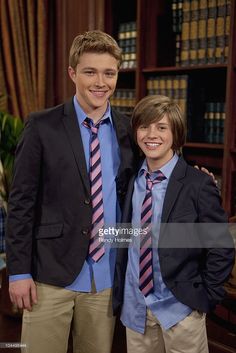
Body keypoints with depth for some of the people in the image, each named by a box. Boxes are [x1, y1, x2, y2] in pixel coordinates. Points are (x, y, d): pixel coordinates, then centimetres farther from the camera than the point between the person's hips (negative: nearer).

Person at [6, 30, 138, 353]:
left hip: (107, 276, 3)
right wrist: (19, 270, -7)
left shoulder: (127, 129, 4)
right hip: (51, 274, -3)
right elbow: (21, 201, -6)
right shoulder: (42, 126, -6)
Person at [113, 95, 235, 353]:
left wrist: (205, 297, -8)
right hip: (134, 306, 4)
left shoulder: (198, 184, -13)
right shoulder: (130, 181, 0)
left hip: (179, 307, -4)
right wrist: (120, 290, 6)